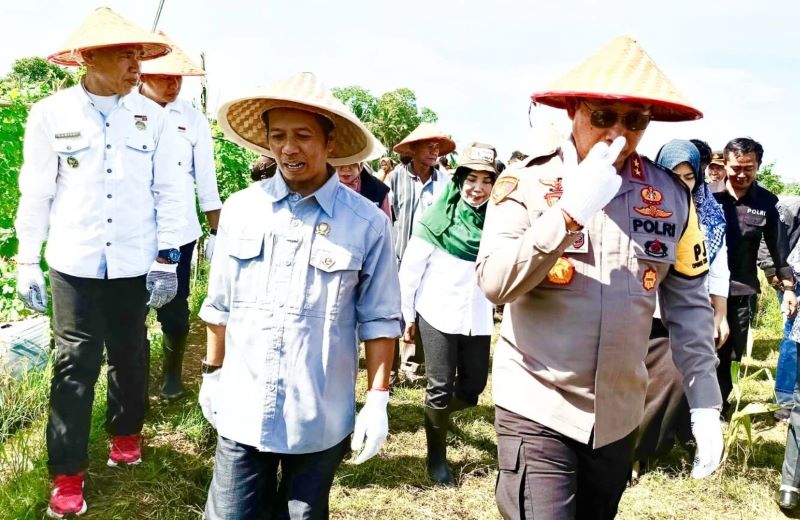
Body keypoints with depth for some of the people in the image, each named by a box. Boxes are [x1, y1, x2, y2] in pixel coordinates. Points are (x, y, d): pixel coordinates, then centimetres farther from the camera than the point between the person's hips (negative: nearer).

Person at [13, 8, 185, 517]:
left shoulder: (151, 115, -1)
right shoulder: (51, 114, -5)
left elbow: (168, 190, 2)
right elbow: (36, 193, 0)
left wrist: (166, 257, 0)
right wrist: (27, 263, 1)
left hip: (134, 263, 2)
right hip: (74, 263, -2)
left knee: (130, 355, 15)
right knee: (75, 364, 1)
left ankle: (126, 432, 39)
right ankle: (67, 473, 12)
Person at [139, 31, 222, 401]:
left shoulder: (193, 120, 0)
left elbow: (206, 182, 4)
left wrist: (216, 232, 4)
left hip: (178, 232, 1)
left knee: (174, 307, 9)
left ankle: (172, 371, 33)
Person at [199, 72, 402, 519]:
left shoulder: (367, 222, -9)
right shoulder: (240, 210, 0)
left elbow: (379, 319, -3)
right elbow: (220, 304, 9)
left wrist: (378, 400, -6)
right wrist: (213, 373, 14)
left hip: (320, 419, -1)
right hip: (243, 410, 2)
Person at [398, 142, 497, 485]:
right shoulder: (437, 218, -8)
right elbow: (410, 269, -3)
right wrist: (407, 315, 0)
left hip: (477, 319, 3)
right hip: (438, 315, -3)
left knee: (473, 386, 9)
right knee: (441, 389, 3)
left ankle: (435, 414, 41)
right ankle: (436, 458, 24)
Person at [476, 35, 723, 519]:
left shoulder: (671, 194, 0)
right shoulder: (527, 183, -9)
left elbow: (688, 302, 6)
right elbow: (494, 283, -17)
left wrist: (706, 403, 4)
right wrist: (569, 213, -26)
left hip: (619, 416, 4)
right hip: (538, 410, -4)